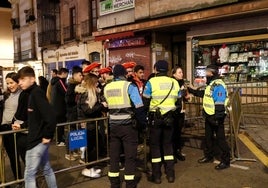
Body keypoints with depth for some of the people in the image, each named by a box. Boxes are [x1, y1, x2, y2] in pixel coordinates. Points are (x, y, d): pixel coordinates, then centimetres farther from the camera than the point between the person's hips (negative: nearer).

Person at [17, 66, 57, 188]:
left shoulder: (36, 93, -19)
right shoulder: (32, 93, 10)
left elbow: (51, 116, -27)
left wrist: (48, 136, -19)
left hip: (37, 140, -10)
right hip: (37, 138, 10)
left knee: (29, 175, -1)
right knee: (46, 169, 19)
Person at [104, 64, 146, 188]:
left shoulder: (106, 87, 6)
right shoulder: (129, 85, -9)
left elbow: (107, 106, 13)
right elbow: (138, 107, -13)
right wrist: (143, 123, -4)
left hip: (113, 125, 5)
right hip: (128, 125, -4)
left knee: (114, 154, 12)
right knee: (130, 155, 5)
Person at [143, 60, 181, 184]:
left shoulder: (151, 81, -10)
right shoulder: (174, 82, 2)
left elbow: (145, 102, -9)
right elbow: (178, 101, 10)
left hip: (155, 117, -3)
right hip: (170, 117, 4)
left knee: (155, 145, 8)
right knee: (168, 144, 15)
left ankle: (156, 176, 14)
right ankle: (170, 174, 19)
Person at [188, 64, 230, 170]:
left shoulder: (218, 86, -21)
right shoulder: (210, 84, 12)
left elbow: (220, 104, -25)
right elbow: (203, 94, 26)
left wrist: (217, 118, -26)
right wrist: (191, 91, 20)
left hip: (216, 117, -10)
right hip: (209, 116, 10)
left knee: (220, 138, -1)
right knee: (208, 137, 19)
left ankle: (225, 161, 10)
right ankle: (208, 156, 34)